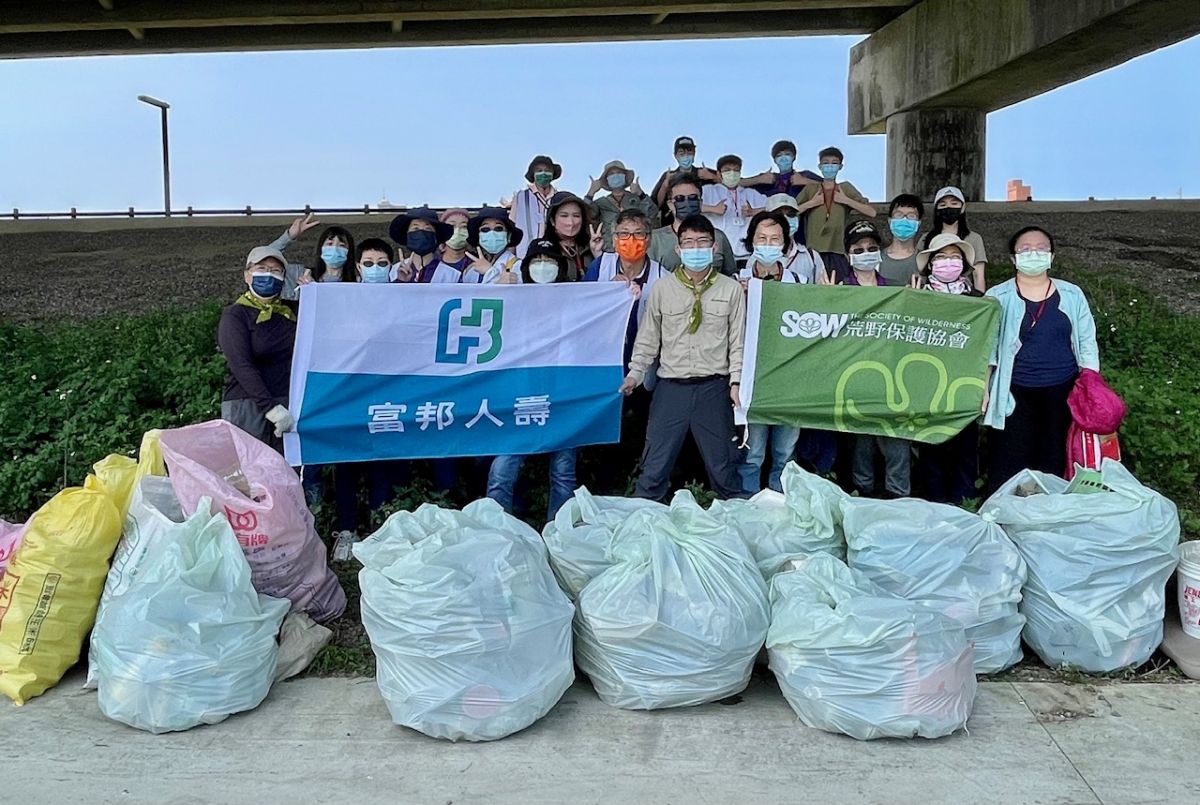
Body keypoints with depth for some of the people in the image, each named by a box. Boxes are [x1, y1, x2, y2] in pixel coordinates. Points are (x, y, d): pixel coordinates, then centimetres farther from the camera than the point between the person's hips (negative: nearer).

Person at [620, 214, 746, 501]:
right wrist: (635, 372, -3)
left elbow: (738, 340, 3)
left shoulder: (731, 289, 2)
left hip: (713, 388, 0)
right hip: (671, 387, 1)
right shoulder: (661, 288, 4)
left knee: (722, 464, 9)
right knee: (655, 465, 3)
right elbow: (648, 337, 8)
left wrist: (736, 381, -4)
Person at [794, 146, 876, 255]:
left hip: (839, 250, 1)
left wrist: (846, 200, -6)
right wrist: (811, 203, -9)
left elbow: (872, 213, -1)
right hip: (813, 250, 0)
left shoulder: (845, 188, 8)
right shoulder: (810, 189, 8)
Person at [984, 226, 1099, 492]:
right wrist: (982, 389, -10)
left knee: (1056, 463, 9)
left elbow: (1087, 345, 9)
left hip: (1062, 393, 2)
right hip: (1015, 395, -2)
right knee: (1009, 468, -2)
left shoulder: (1072, 295, 7)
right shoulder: (998, 297, 1)